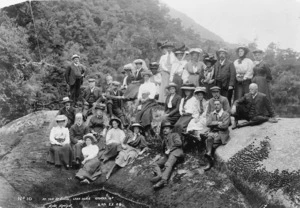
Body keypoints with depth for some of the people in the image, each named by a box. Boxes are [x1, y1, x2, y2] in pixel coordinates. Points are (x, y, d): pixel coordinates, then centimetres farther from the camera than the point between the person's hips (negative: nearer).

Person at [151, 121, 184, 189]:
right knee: (156, 164, -15)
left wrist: (169, 149, -4)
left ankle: (163, 180, -52)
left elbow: (179, 143, 0)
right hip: (167, 154, 7)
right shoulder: (164, 138, 35)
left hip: (175, 152, -6)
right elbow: (163, 149, 22)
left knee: (168, 165, -32)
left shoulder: (174, 135, 20)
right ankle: (159, 175, -41)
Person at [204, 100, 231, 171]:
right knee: (209, 137, -31)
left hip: (222, 133, -4)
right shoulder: (212, 114, 17)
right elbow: (208, 123, 0)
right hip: (213, 132, 4)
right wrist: (218, 123, -10)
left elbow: (224, 126, -11)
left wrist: (214, 124, -3)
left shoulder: (226, 114, 2)